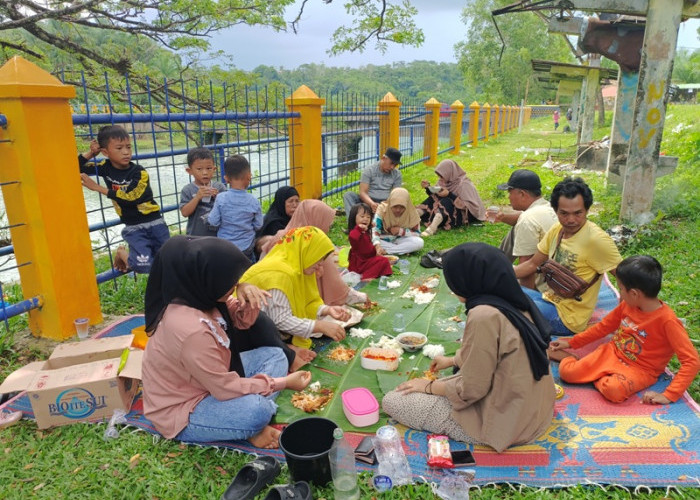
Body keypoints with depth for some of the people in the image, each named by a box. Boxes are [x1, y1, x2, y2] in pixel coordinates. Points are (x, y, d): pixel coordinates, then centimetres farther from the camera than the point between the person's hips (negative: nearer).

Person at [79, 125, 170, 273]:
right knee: (143, 265, -22)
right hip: (133, 228, 0)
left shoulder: (140, 172, -11)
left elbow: (130, 198, -21)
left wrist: (97, 187, -20)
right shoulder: (105, 167, -1)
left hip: (156, 223, 0)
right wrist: (91, 153, -6)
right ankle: (122, 254, 11)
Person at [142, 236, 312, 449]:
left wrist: (244, 291, -18)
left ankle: (250, 422, -10)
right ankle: (251, 428, -1)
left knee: (274, 355, 2)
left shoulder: (195, 296, -10)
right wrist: (282, 383, -17)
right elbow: (226, 388, -26)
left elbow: (239, 321, 4)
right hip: (181, 411, -9)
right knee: (257, 409, -34)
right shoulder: (190, 330, -35)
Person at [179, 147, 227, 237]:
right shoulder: (187, 190, -7)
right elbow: (185, 212, -14)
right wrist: (197, 197, -24)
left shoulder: (220, 187, -3)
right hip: (195, 236, -1)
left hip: (218, 234, 2)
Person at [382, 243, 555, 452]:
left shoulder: (484, 315, -28)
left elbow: (470, 390, -21)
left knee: (392, 401, -4)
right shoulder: (515, 302, -1)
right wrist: (453, 360, 25)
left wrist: (428, 386, -4)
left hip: (504, 420, -9)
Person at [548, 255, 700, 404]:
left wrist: (669, 395, -27)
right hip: (612, 352, 5)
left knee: (613, 390, -37)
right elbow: (603, 327, 12)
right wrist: (571, 343, 15)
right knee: (567, 372, -17)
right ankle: (567, 356, 12)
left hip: (640, 369, -4)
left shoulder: (667, 320, -23)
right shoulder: (627, 305, -3)